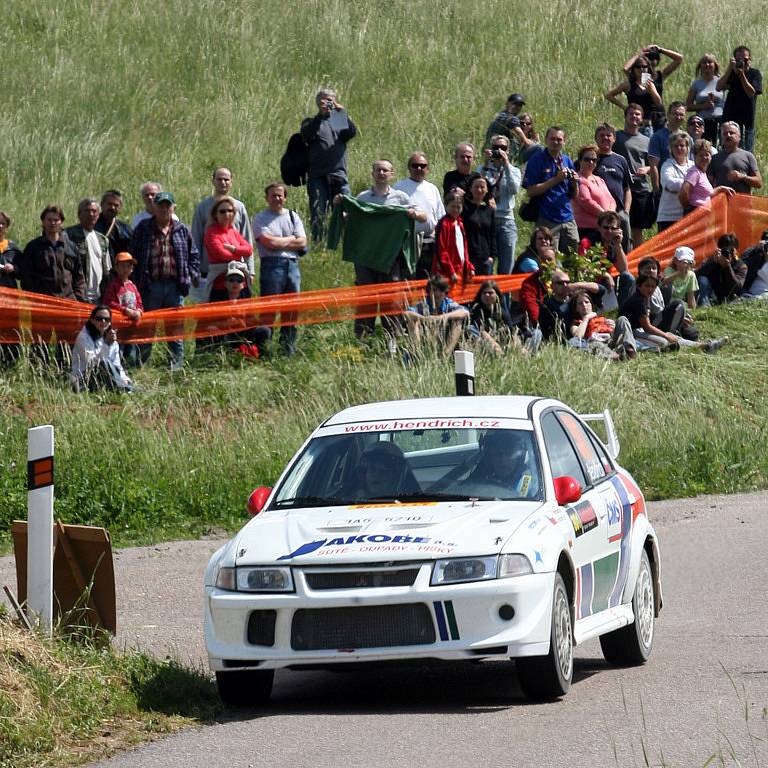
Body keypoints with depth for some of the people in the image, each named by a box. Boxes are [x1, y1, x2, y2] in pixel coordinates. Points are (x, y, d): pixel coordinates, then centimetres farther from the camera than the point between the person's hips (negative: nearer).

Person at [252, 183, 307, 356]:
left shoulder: (293, 217, 16)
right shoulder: (260, 218, 2)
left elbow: (302, 243, 5)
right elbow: (269, 242, -11)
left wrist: (279, 243, -4)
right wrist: (290, 240, 0)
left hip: (292, 264, 5)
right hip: (271, 265, -5)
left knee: (291, 309, 6)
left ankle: (289, 348, 14)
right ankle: (263, 347, -9)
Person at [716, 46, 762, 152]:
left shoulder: (755, 74, 1)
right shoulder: (731, 73, 10)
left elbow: (751, 93, -13)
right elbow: (719, 87, -5)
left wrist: (741, 75, -18)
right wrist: (730, 68, -11)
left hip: (746, 121, -3)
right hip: (729, 118, 3)